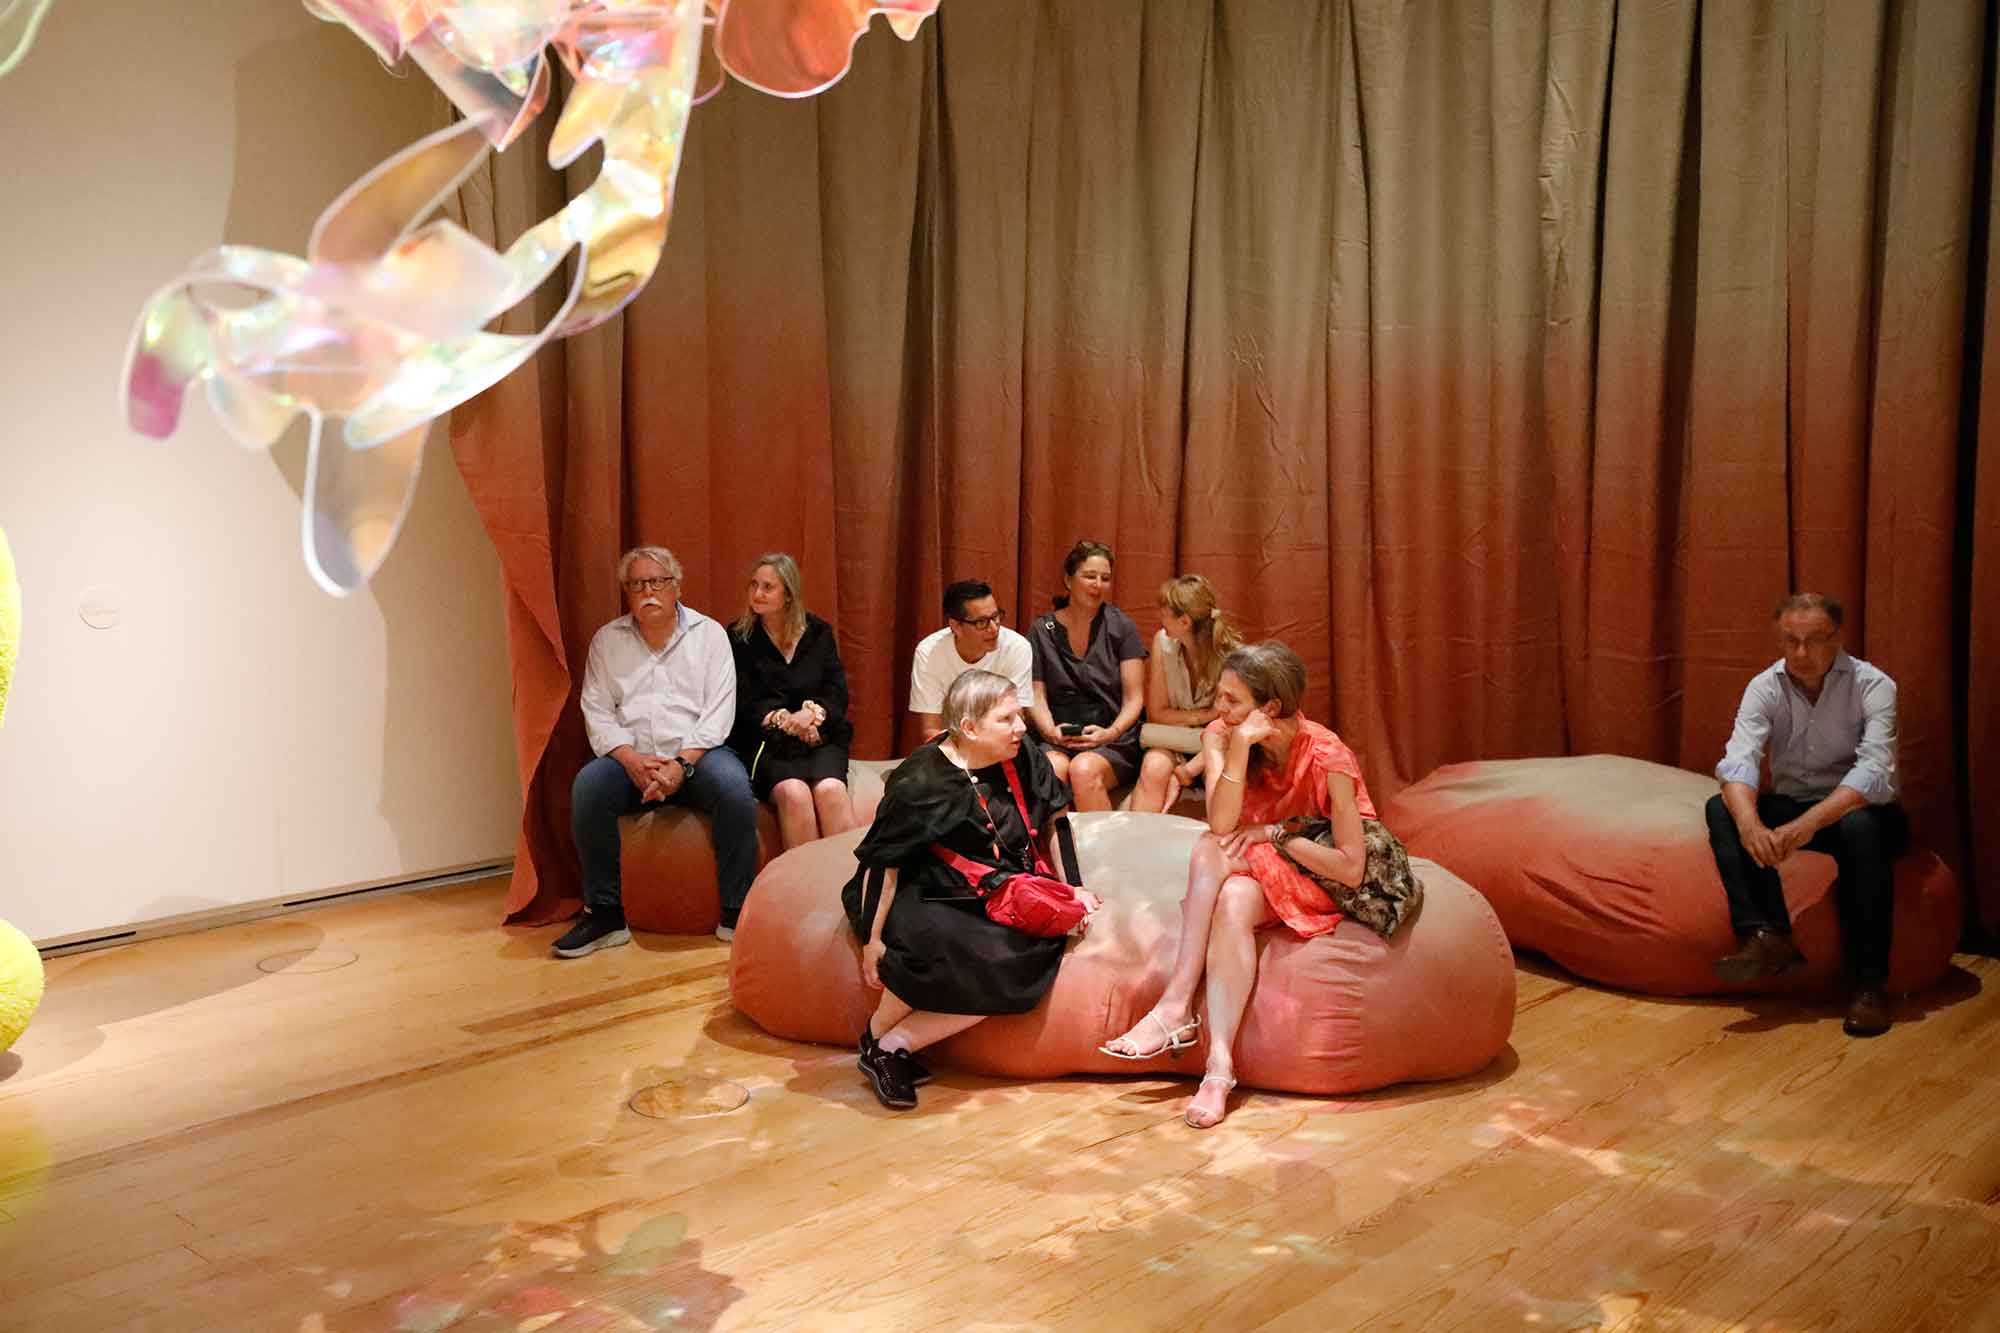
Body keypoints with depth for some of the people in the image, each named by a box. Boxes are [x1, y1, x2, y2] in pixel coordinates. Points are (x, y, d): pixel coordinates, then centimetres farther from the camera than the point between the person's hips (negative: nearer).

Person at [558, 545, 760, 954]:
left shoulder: (709, 633, 6)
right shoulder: (606, 640, 11)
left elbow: (719, 709, -2)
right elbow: (597, 711, 4)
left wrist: (683, 764, -17)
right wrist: (631, 759, -15)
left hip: (697, 753, -1)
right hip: (631, 758, 1)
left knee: (734, 786, -33)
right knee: (587, 786, -30)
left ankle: (736, 912, -20)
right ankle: (605, 915, -18)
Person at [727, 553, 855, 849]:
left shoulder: (819, 633, 14)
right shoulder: (738, 638, 8)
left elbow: (838, 694, 7)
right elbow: (743, 703, -1)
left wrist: (812, 713, -14)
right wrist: (783, 720, -15)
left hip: (820, 738, 2)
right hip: (765, 741, -1)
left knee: (830, 789, -31)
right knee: (793, 792, -33)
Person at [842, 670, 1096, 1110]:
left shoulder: (1024, 760, 2)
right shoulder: (921, 781, -16)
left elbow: (1053, 818, 17)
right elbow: (883, 862, -14)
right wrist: (872, 939, -15)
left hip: (992, 899, 6)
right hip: (920, 896, -6)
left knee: (1024, 964, -24)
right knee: (947, 948, -39)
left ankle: (899, 1045, -17)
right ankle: (876, 1036, -9)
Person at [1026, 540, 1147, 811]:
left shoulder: (1121, 627, 6)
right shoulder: (1043, 631, 10)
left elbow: (1134, 699, 3)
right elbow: (1037, 696, 6)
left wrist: (1111, 733, -14)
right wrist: (1050, 731, -14)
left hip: (1114, 742, -1)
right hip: (1057, 742, 1)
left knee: (1084, 770, -33)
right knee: (1050, 770, -33)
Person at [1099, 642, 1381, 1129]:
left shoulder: (1327, 757, -19)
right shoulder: (1220, 736, -8)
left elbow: (1353, 868, -19)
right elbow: (1221, 826, -23)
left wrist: (1275, 834, -21)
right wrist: (1239, 746, -30)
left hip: (1312, 879, -4)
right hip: (1247, 873, 4)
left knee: (1235, 897, -35)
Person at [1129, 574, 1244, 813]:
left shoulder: (1231, 654, -15)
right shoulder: (1163, 642, -6)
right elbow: (1157, 713, -1)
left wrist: (1189, 770, -22)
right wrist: (1208, 715, -14)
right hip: (1174, 744, 2)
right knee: (1154, 767, -30)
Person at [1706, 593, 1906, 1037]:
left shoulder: (1873, 686, -14)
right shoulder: (1764, 687, -6)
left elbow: (1875, 771, -28)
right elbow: (1739, 759, -21)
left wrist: (1809, 822, -44)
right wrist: (1749, 823, -43)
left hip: (1857, 810, -3)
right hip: (1792, 807, 3)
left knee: (1859, 826, -38)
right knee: (1721, 809, -23)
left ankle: (1870, 982, -31)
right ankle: (1766, 935, -36)